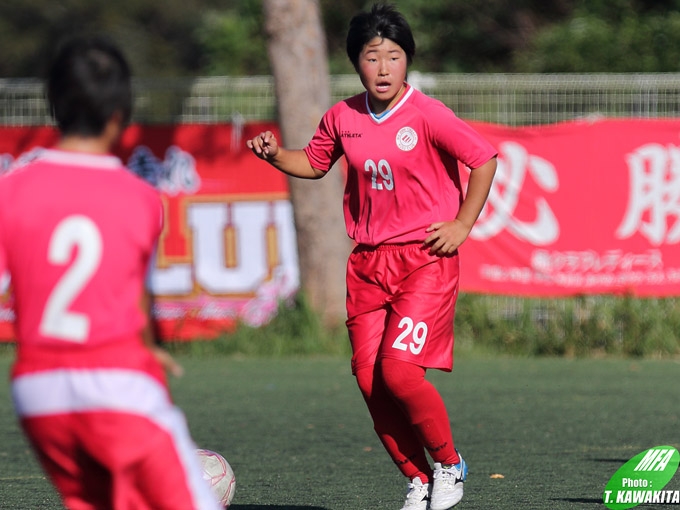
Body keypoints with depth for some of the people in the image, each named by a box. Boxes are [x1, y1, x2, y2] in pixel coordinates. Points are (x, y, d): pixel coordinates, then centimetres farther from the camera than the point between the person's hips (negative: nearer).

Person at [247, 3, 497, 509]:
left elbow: (484, 158, -7)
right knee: (369, 378, -1)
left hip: (425, 258, -5)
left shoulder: (426, 115, -12)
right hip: (368, 261, 6)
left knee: (399, 370, -18)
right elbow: (315, 162, 22)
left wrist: (462, 225, -8)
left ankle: (448, 464, 6)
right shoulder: (343, 117, 4)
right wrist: (276, 155, 3)